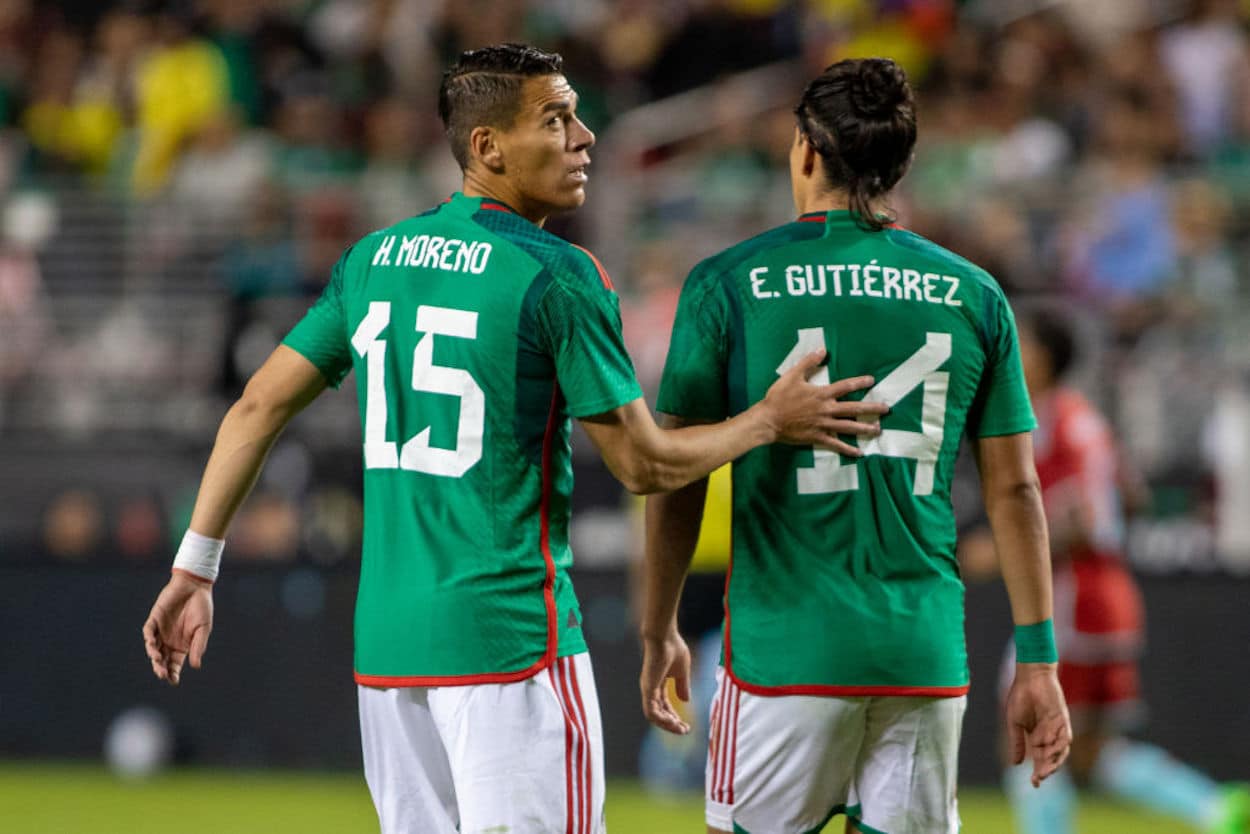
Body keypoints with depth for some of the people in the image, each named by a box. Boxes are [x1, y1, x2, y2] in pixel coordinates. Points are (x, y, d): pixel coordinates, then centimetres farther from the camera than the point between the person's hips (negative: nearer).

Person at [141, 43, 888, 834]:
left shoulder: (373, 259, 11)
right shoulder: (557, 275, -9)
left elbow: (259, 406, 11)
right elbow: (644, 463, -7)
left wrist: (195, 568, 16)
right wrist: (771, 421, 7)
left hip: (385, 640, 7)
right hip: (511, 634, -7)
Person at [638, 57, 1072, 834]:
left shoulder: (728, 284, -2)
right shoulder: (972, 295, 5)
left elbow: (677, 481, 0)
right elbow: (1014, 489, 6)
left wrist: (659, 633, 12)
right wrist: (1037, 660, 10)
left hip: (785, 647, -2)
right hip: (927, 654, 2)